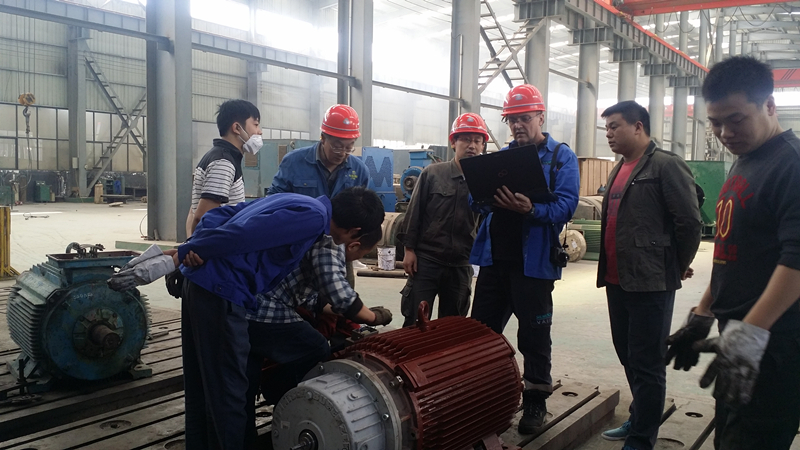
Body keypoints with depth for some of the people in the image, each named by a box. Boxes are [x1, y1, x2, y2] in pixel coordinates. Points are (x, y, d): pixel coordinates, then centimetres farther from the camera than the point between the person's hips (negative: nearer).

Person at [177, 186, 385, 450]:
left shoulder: (299, 203, 14)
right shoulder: (314, 217, -15)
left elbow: (221, 214, 14)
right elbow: (242, 233, -24)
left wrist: (192, 247, 4)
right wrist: (188, 252, -13)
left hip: (200, 283, 9)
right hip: (221, 293, -9)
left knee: (201, 386, 21)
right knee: (228, 392, 3)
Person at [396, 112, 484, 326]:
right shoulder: (432, 173, -1)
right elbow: (415, 212, 1)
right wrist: (409, 249, -3)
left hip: (461, 265, 2)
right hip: (426, 259, -2)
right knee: (415, 321, 3)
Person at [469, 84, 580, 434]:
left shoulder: (561, 156, -2)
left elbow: (566, 205, -16)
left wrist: (531, 210, -32)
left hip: (532, 261, -5)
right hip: (494, 257, 5)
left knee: (533, 333, 6)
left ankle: (535, 401, 22)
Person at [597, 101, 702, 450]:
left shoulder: (666, 165, -11)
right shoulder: (619, 170, 16)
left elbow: (690, 221, -13)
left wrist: (679, 267, -3)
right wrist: (609, 269, 17)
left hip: (650, 283, -9)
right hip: (618, 281, 9)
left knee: (646, 364, 0)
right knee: (628, 356, 18)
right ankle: (641, 419, 35)